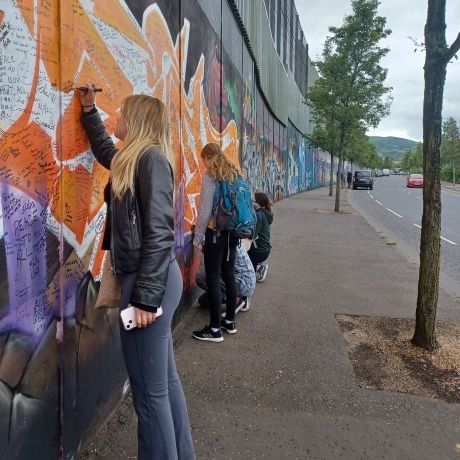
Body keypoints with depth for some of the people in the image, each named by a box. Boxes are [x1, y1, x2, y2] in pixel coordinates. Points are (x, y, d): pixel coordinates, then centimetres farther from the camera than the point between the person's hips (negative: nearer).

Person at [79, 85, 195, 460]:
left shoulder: (151, 158, -12)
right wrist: (89, 110, 35)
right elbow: (102, 147, 40)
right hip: (147, 278, 10)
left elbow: (159, 233, -20)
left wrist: (144, 297, -21)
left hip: (150, 281, -10)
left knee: (149, 391, 1)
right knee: (164, 380, 18)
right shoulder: (130, 160, 15)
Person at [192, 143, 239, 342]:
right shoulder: (234, 174, 11)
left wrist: (198, 237, -7)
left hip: (215, 233, -7)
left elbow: (205, 211, -14)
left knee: (213, 280, 0)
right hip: (233, 232, 7)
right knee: (229, 275, 15)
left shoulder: (210, 176, -11)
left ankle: (215, 329, 6)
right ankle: (230, 321, 26)